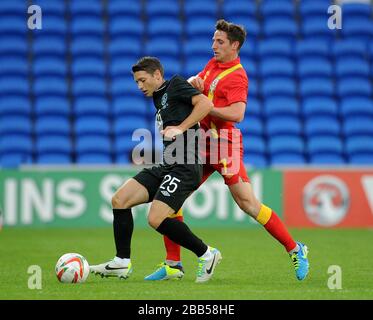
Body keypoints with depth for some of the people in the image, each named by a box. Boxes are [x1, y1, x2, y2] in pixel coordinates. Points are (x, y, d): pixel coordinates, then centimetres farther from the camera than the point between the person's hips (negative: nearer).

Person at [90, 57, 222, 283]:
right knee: (120, 199, -1)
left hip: (183, 167, -9)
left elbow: (205, 104, -16)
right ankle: (122, 263, 5)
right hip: (164, 166, 9)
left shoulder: (176, 85, -2)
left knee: (156, 219, -19)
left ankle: (206, 254, -4)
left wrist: (181, 128, -18)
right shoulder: (159, 98, 22)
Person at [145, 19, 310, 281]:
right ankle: (173, 265, 8)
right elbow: (195, 81, 29)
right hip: (202, 144, 9)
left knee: (247, 203, -10)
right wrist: (194, 81, 5)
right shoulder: (214, 64, 14)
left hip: (223, 144, -9)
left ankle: (295, 250, 3)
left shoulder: (236, 76, -13)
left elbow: (237, 114, -25)